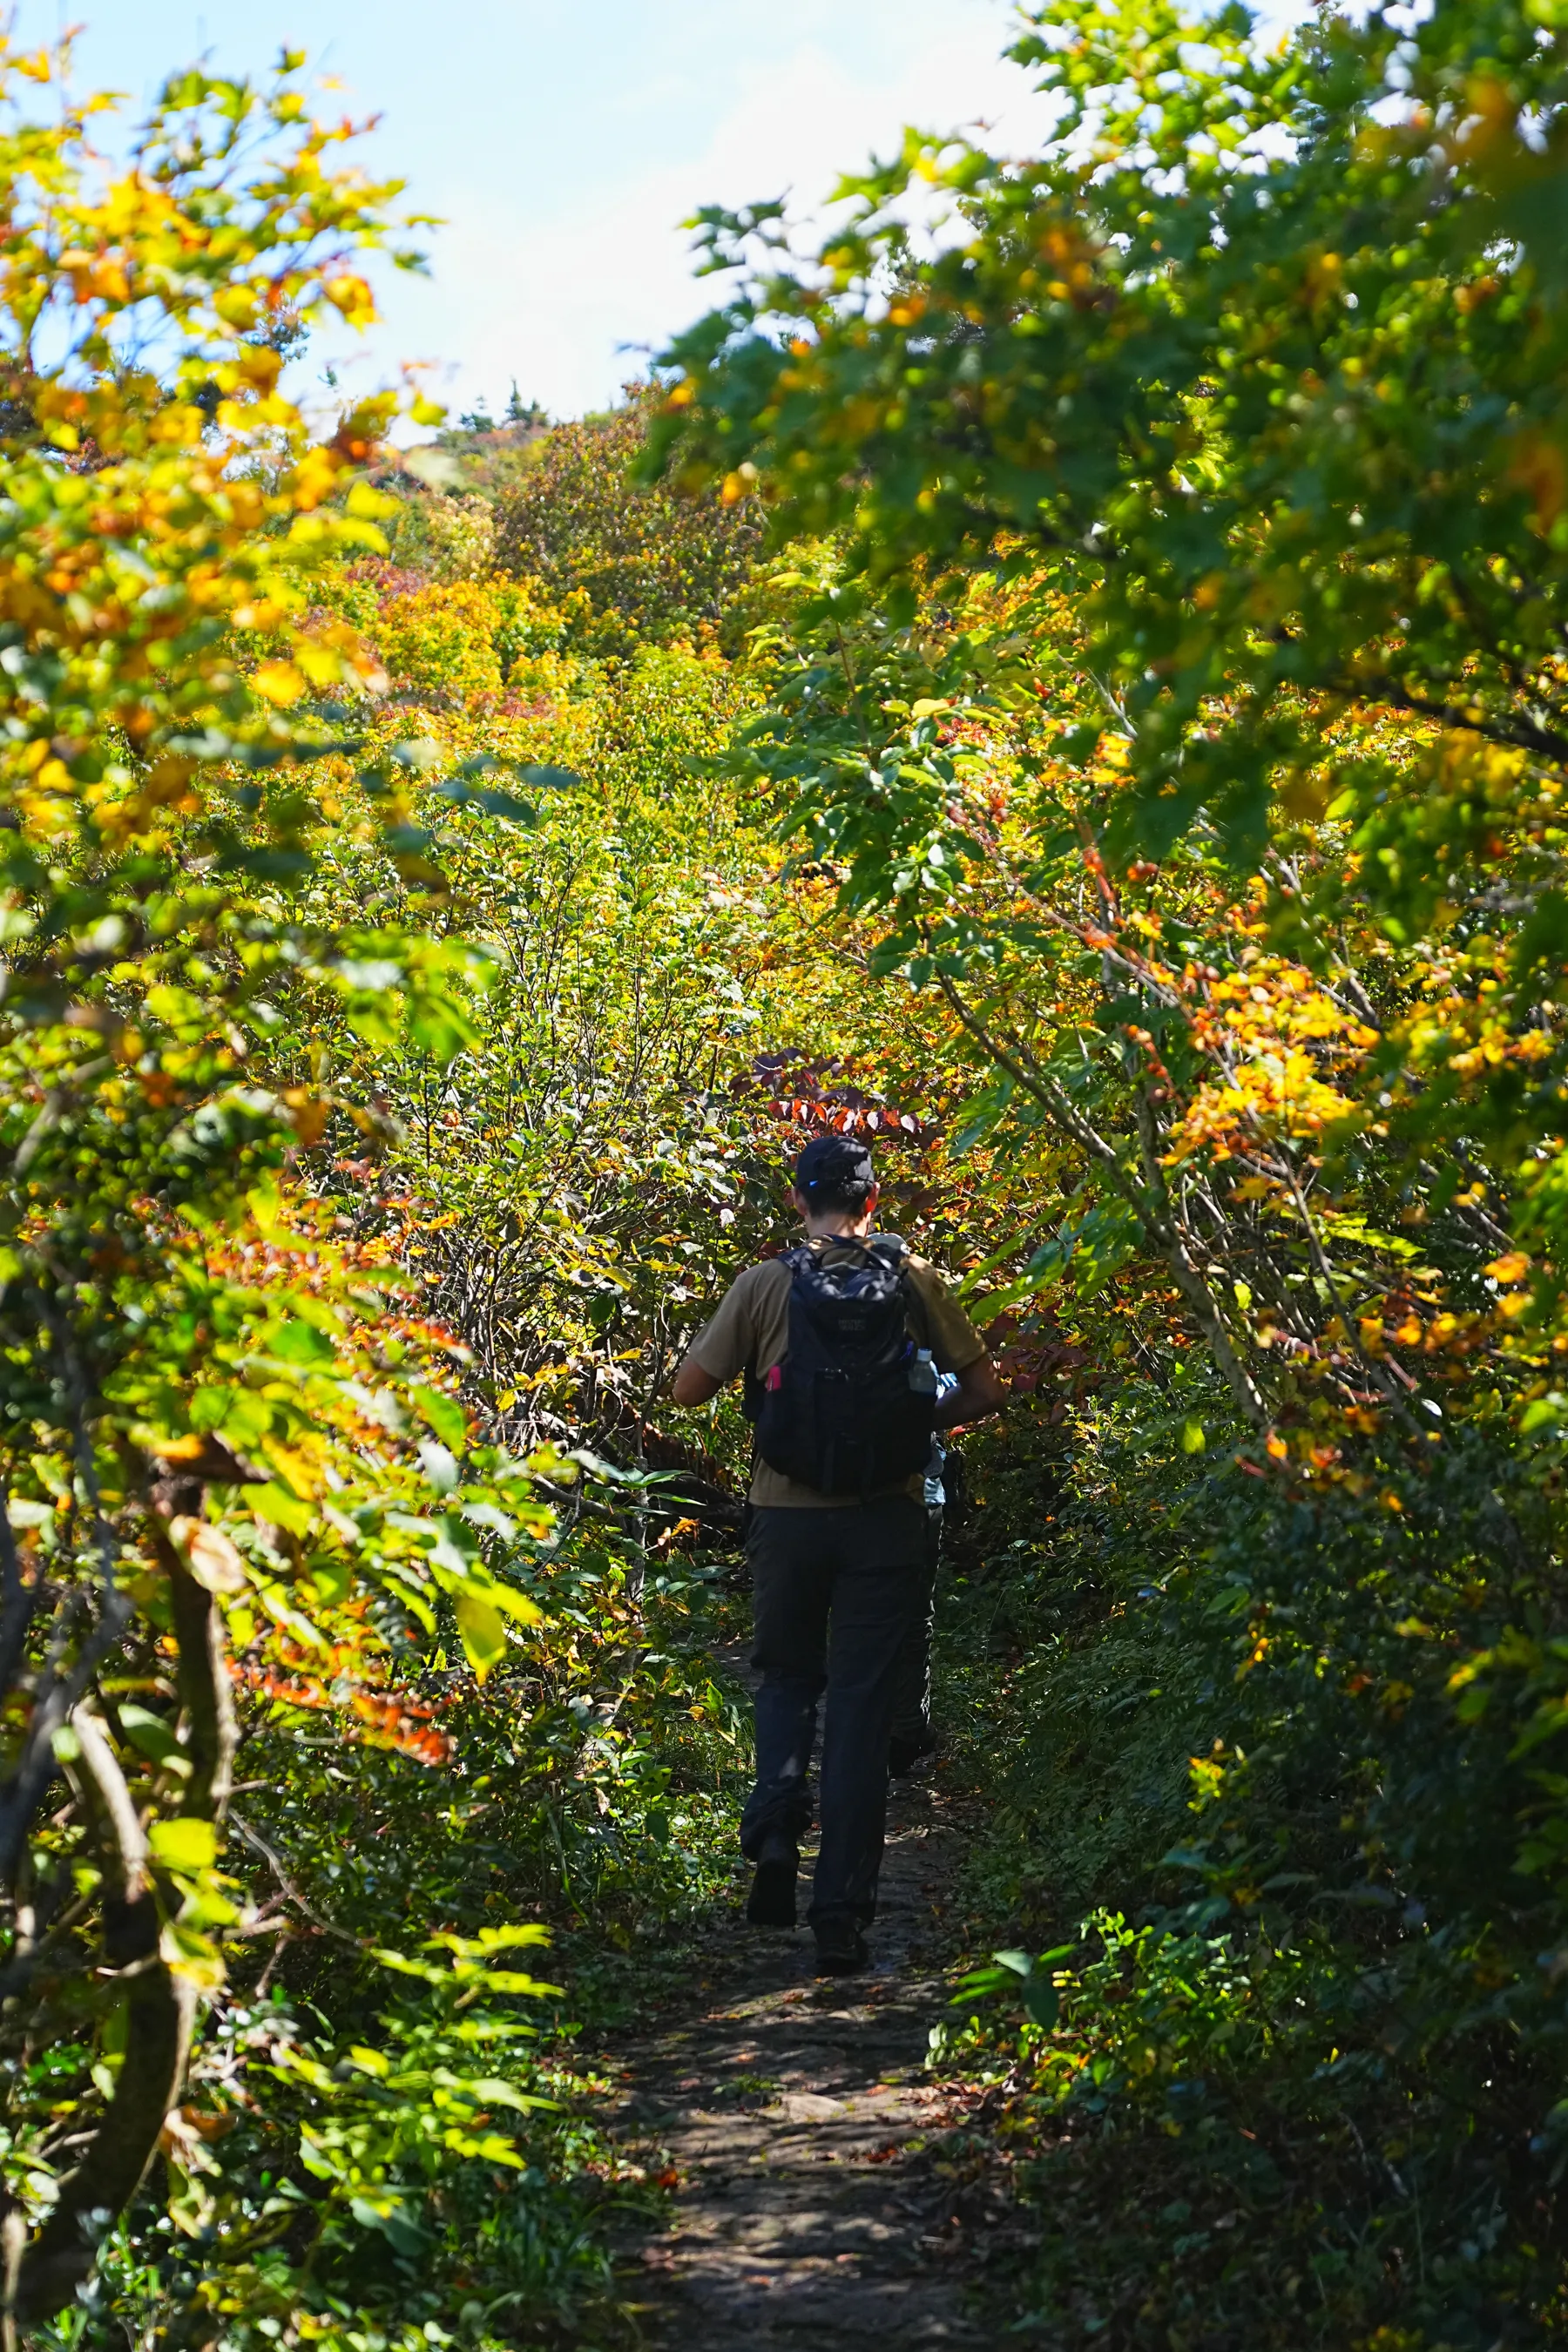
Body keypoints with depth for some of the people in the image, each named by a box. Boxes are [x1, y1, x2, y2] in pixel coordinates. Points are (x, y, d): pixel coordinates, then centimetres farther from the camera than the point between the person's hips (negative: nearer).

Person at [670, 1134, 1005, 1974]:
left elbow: (688, 1388, -1)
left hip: (788, 1514, 0)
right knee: (862, 1702, 5)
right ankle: (842, 1909, 1)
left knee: (788, 1677, 22)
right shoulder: (915, 1281, 1)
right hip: (886, 1518, 0)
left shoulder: (765, 1285, -2)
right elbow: (984, 1392, 3)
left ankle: (775, 1833, -3)